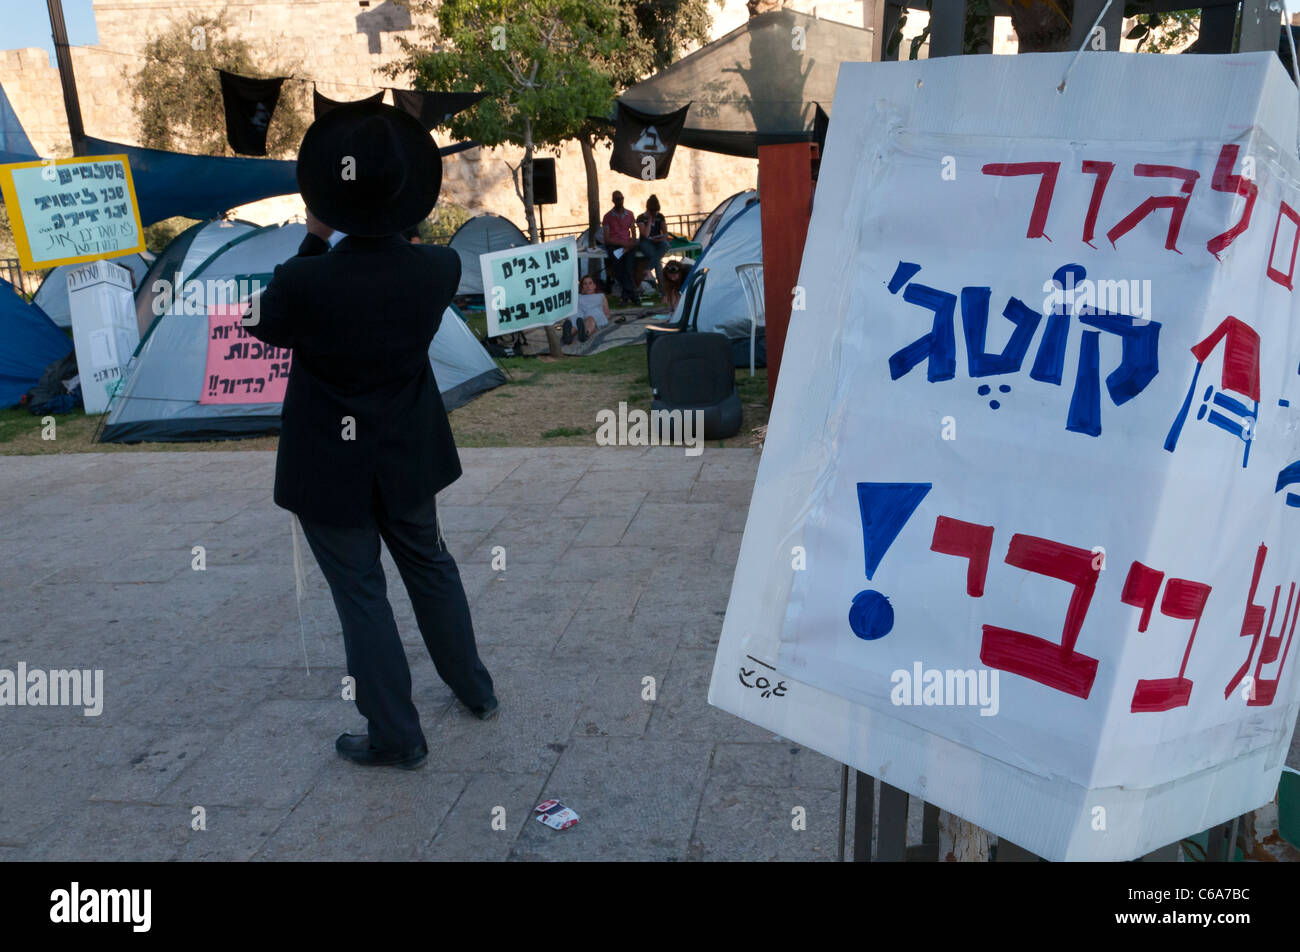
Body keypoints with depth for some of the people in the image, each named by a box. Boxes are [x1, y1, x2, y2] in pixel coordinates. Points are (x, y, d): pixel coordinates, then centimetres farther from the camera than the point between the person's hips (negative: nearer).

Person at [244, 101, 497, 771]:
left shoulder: (304, 280, -27)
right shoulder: (439, 268, -16)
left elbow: (265, 329, -3)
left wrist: (314, 240, -2)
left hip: (330, 465, -4)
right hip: (406, 455, 4)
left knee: (361, 594, 9)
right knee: (429, 565, 23)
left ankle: (395, 736, 22)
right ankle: (474, 688, 39)